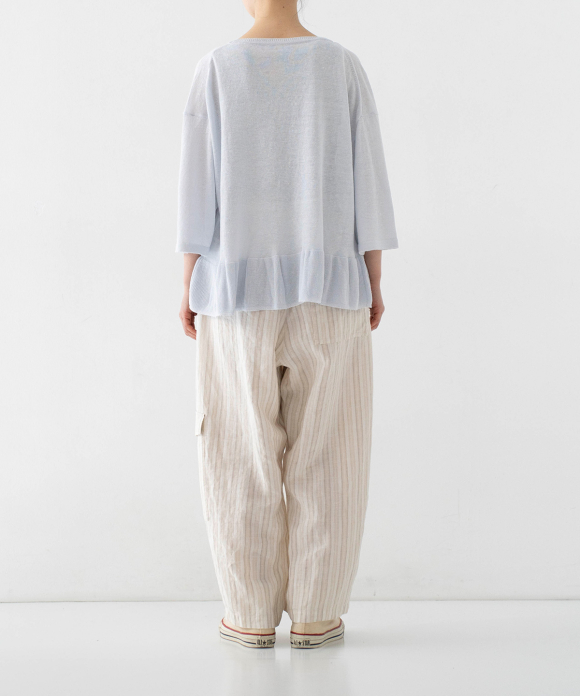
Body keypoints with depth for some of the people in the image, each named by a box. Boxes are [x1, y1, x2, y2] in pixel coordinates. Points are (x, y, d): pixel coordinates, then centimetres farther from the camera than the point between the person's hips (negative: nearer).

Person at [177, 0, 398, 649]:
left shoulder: (217, 67, -4)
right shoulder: (343, 66, -1)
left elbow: (198, 187, -5)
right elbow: (367, 182, -2)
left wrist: (189, 286, 2)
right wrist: (374, 282, 6)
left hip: (239, 286, 0)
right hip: (328, 288, 1)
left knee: (242, 453, 7)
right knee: (324, 453, 7)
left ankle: (252, 615, 12)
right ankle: (315, 614, 10)